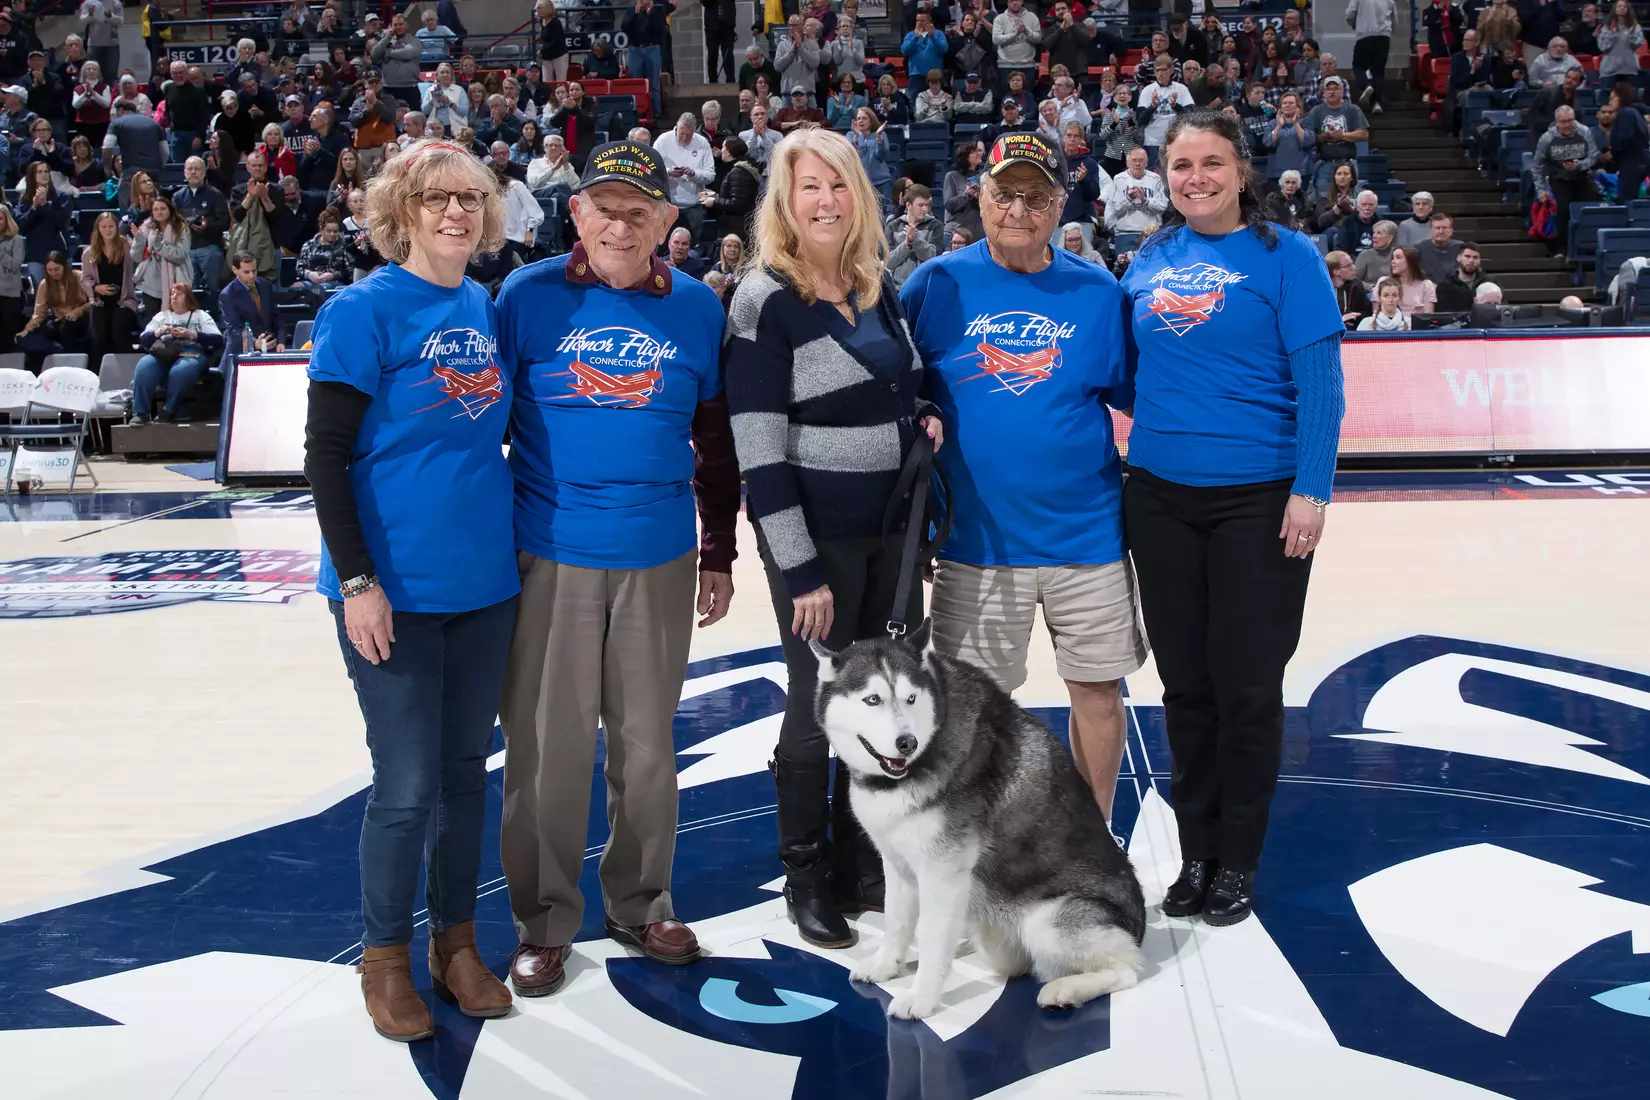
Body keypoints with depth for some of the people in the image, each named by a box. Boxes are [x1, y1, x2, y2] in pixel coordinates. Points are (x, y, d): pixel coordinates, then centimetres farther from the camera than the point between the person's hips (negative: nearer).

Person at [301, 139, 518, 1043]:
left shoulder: (489, 310, 8)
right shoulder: (365, 310, -9)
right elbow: (324, 452, -11)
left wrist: (512, 539, 12)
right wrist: (356, 581, -16)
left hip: (484, 584, 6)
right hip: (397, 591, -5)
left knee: (466, 768, 13)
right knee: (407, 785, -1)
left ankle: (455, 943, 29)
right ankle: (385, 960, 20)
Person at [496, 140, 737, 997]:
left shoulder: (697, 309, 4)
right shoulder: (528, 298, -2)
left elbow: (717, 444, 10)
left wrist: (718, 556, 11)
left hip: (659, 562, 2)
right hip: (549, 560, -2)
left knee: (646, 744, 12)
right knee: (547, 747, 4)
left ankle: (640, 903, 29)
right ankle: (545, 920, 19)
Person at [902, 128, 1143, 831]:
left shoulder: (1098, 292, 0)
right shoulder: (936, 286, -1)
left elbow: (1139, 400, 3)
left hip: (1089, 534, 1)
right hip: (976, 540, 0)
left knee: (1098, 688, 9)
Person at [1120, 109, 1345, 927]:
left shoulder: (1284, 256, -4)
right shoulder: (1149, 262, 8)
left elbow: (1319, 380, -9)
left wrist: (1310, 490, -15)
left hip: (1258, 499, -4)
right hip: (1160, 497, 4)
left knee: (1245, 686, 3)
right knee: (1185, 682, 10)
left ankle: (1237, 862, 18)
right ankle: (1195, 853, 23)